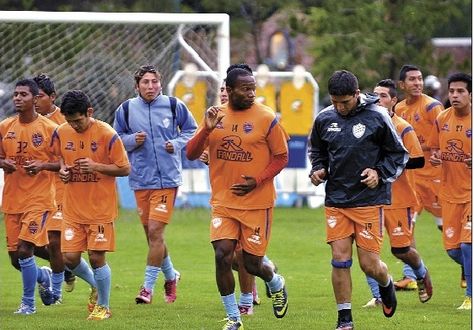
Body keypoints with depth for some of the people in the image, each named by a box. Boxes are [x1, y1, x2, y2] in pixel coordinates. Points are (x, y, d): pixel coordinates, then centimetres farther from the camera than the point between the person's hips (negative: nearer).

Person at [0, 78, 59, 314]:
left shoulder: (49, 129, -7)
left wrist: (42, 165, -19)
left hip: (39, 199, -5)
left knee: (24, 249, -15)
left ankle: (28, 302, 1)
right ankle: (43, 276, 37)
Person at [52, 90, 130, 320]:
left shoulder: (107, 134, -13)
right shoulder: (61, 133, 0)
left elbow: (125, 169, -8)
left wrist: (96, 166, -21)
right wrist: (62, 169, -4)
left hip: (100, 208, -4)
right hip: (73, 208, 4)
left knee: (96, 257, -3)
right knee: (70, 259, 0)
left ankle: (103, 306, 16)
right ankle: (95, 284, 31)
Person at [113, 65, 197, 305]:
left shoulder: (174, 106, 0)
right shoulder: (126, 110, 4)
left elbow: (191, 131, 12)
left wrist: (176, 144, -6)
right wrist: (132, 140, -8)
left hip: (167, 178, -3)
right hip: (140, 180, 3)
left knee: (155, 231, -11)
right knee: (151, 234, 10)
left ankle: (148, 286, -4)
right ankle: (170, 276, 33)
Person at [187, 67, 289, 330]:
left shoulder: (266, 119, -7)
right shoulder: (216, 116, 3)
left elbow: (281, 157, -2)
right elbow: (191, 154, 2)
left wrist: (257, 181, -16)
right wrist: (207, 129, -16)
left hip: (256, 203, -3)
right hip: (222, 202, 3)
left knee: (252, 264, 2)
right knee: (222, 256, -11)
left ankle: (276, 284, 39)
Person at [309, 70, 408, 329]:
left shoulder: (377, 116, -7)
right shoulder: (324, 119, 2)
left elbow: (399, 154, 2)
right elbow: (316, 151, 21)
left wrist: (380, 173, -13)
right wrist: (318, 170, 1)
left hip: (370, 200, -3)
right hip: (336, 201, 3)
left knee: (369, 264, -2)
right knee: (340, 259, -3)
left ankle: (386, 284, 34)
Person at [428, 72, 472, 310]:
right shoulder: (442, 120, 4)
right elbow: (435, 148, 16)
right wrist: (434, 157, -6)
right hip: (450, 192, 5)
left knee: (467, 244, -14)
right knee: (452, 248, 5)